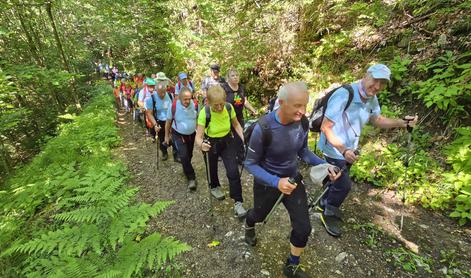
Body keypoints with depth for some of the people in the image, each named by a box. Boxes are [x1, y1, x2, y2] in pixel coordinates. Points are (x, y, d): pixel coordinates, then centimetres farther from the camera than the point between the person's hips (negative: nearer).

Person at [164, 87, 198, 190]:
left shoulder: (195, 105, -17)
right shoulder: (173, 106, -21)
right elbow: (168, 122, -6)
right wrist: (166, 136, 2)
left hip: (191, 134, 3)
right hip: (178, 135, -3)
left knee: (189, 155, 18)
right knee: (184, 156, -14)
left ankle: (186, 170, 47)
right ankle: (191, 178, 1)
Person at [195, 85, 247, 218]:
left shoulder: (229, 108, -21)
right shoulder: (204, 113, -28)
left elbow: (236, 124, -3)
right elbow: (198, 136, -28)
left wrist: (244, 138, -15)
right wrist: (201, 144, -50)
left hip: (227, 141, 1)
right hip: (211, 143, -1)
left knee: (233, 172, -9)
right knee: (212, 168, 21)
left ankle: (238, 202, 6)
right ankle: (214, 187, 53)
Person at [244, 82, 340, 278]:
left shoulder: (302, 122, -16)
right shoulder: (263, 128, -32)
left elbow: (303, 151, 2)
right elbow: (250, 163, -21)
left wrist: (324, 165, -14)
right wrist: (276, 182, -34)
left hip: (293, 179, 4)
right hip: (266, 183, -3)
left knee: (303, 228, 5)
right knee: (259, 215, 25)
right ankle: (248, 226, 66)